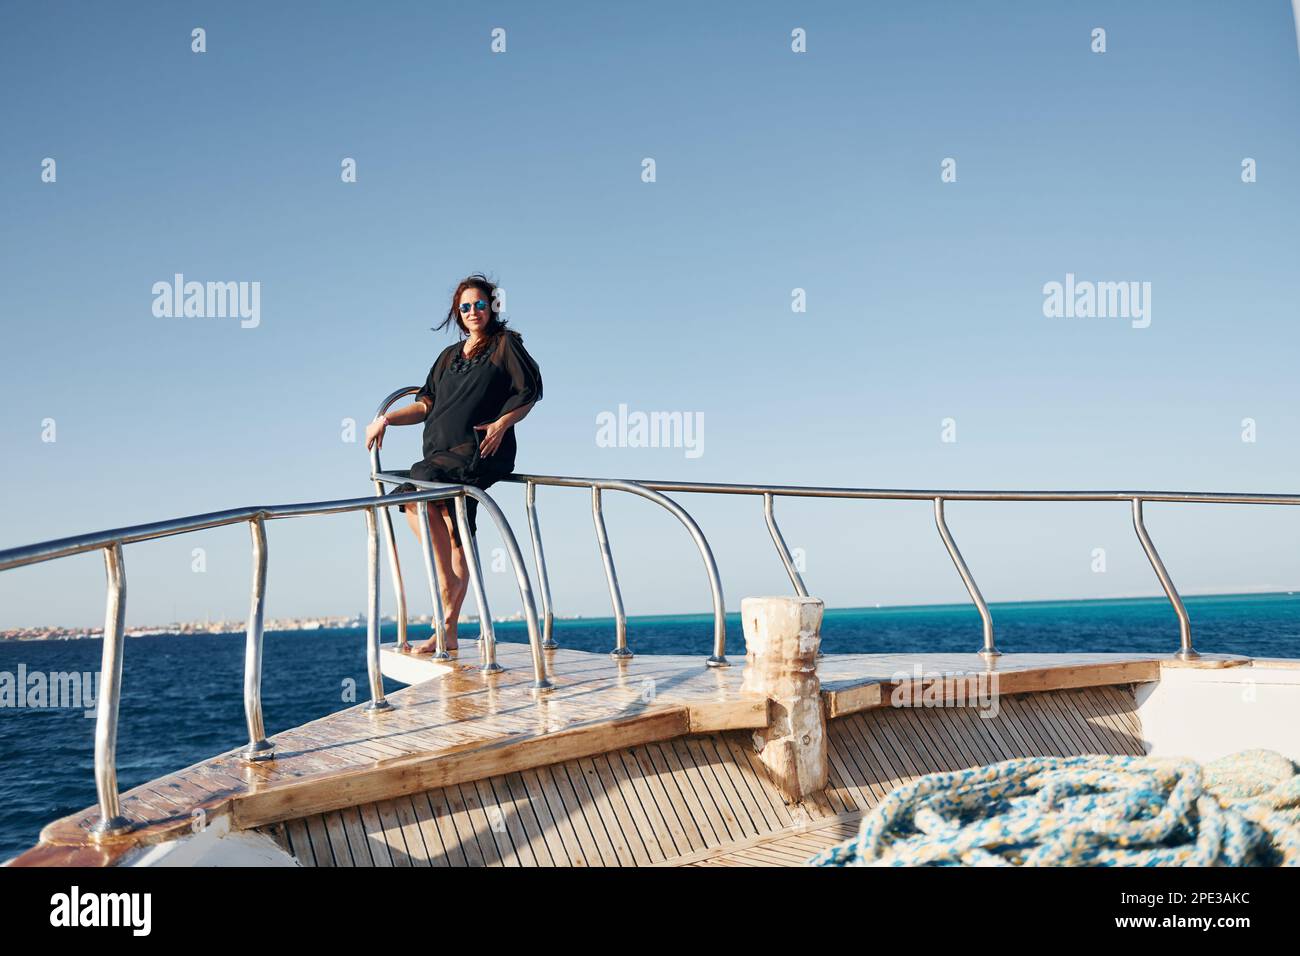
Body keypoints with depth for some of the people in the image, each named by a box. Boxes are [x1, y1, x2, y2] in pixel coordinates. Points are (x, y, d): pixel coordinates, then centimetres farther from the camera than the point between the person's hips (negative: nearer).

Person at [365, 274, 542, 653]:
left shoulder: (505, 343, 8)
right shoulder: (450, 355, 24)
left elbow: (529, 392, 2)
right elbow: (427, 404, 19)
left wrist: (501, 423, -12)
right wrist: (387, 418, 6)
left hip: (483, 451, -6)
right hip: (445, 453, 6)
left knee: (418, 484, -28)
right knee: (455, 536, -1)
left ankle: (447, 580, -21)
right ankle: (448, 632, -1)